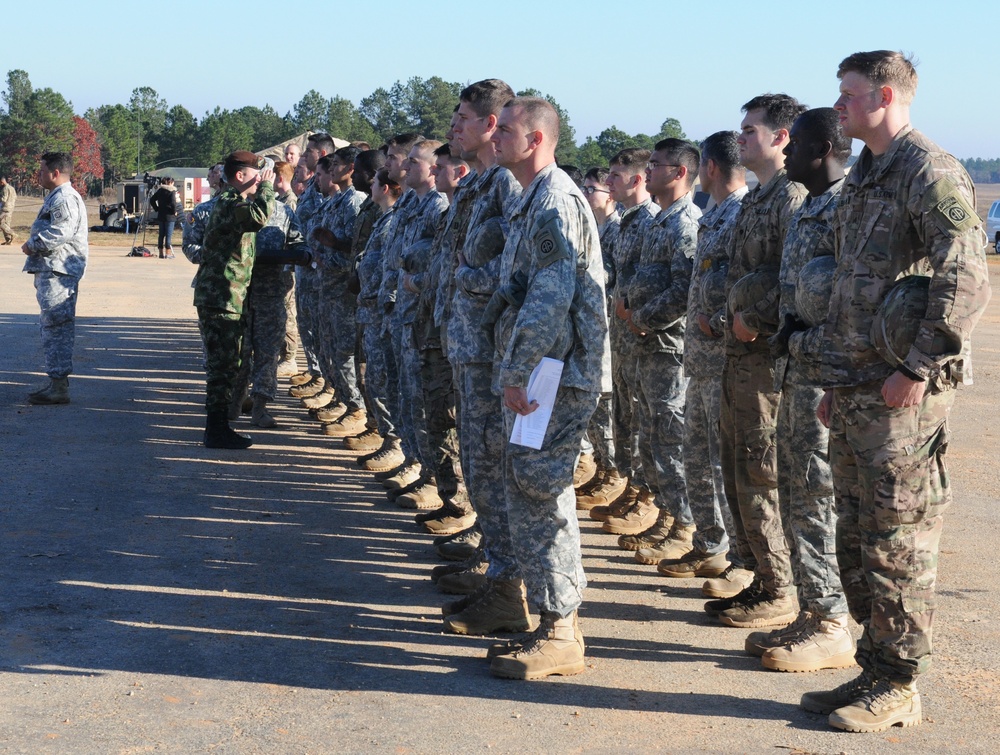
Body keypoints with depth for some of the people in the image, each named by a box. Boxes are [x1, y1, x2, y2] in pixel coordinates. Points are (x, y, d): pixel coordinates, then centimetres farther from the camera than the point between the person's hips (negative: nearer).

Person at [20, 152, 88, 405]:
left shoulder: (65, 199, -14)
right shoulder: (56, 197, 21)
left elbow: (60, 233, -24)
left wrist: (32, 246, -12)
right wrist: (33, 246, 10)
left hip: (58, 273, -11)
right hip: (51, 271, 11)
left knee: (56, 328, -10)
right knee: (54, 327, 14)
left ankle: (59, 388, -9)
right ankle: (57, 382, 21)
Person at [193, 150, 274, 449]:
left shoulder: (235, 202, 18)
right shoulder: (229, 204, -16)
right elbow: (259, 217, -35)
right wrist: (266, 185, -21)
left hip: (227, 296, 11)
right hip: (220, 297, -11)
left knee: (224, 364, 15)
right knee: (223, 365, -6)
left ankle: (219, 427, 23)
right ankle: (217, 430, -1)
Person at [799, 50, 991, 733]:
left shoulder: (931, 172, -12)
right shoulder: (862, 178, 17)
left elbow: (968, 281, -22)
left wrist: (918, 370, -20)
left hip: (903, 394, -9)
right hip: (856, 390, 9)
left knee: (898, 542, -2)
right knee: (856, 539, 13)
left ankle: (900, 687, 7)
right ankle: (875, 670, 24)